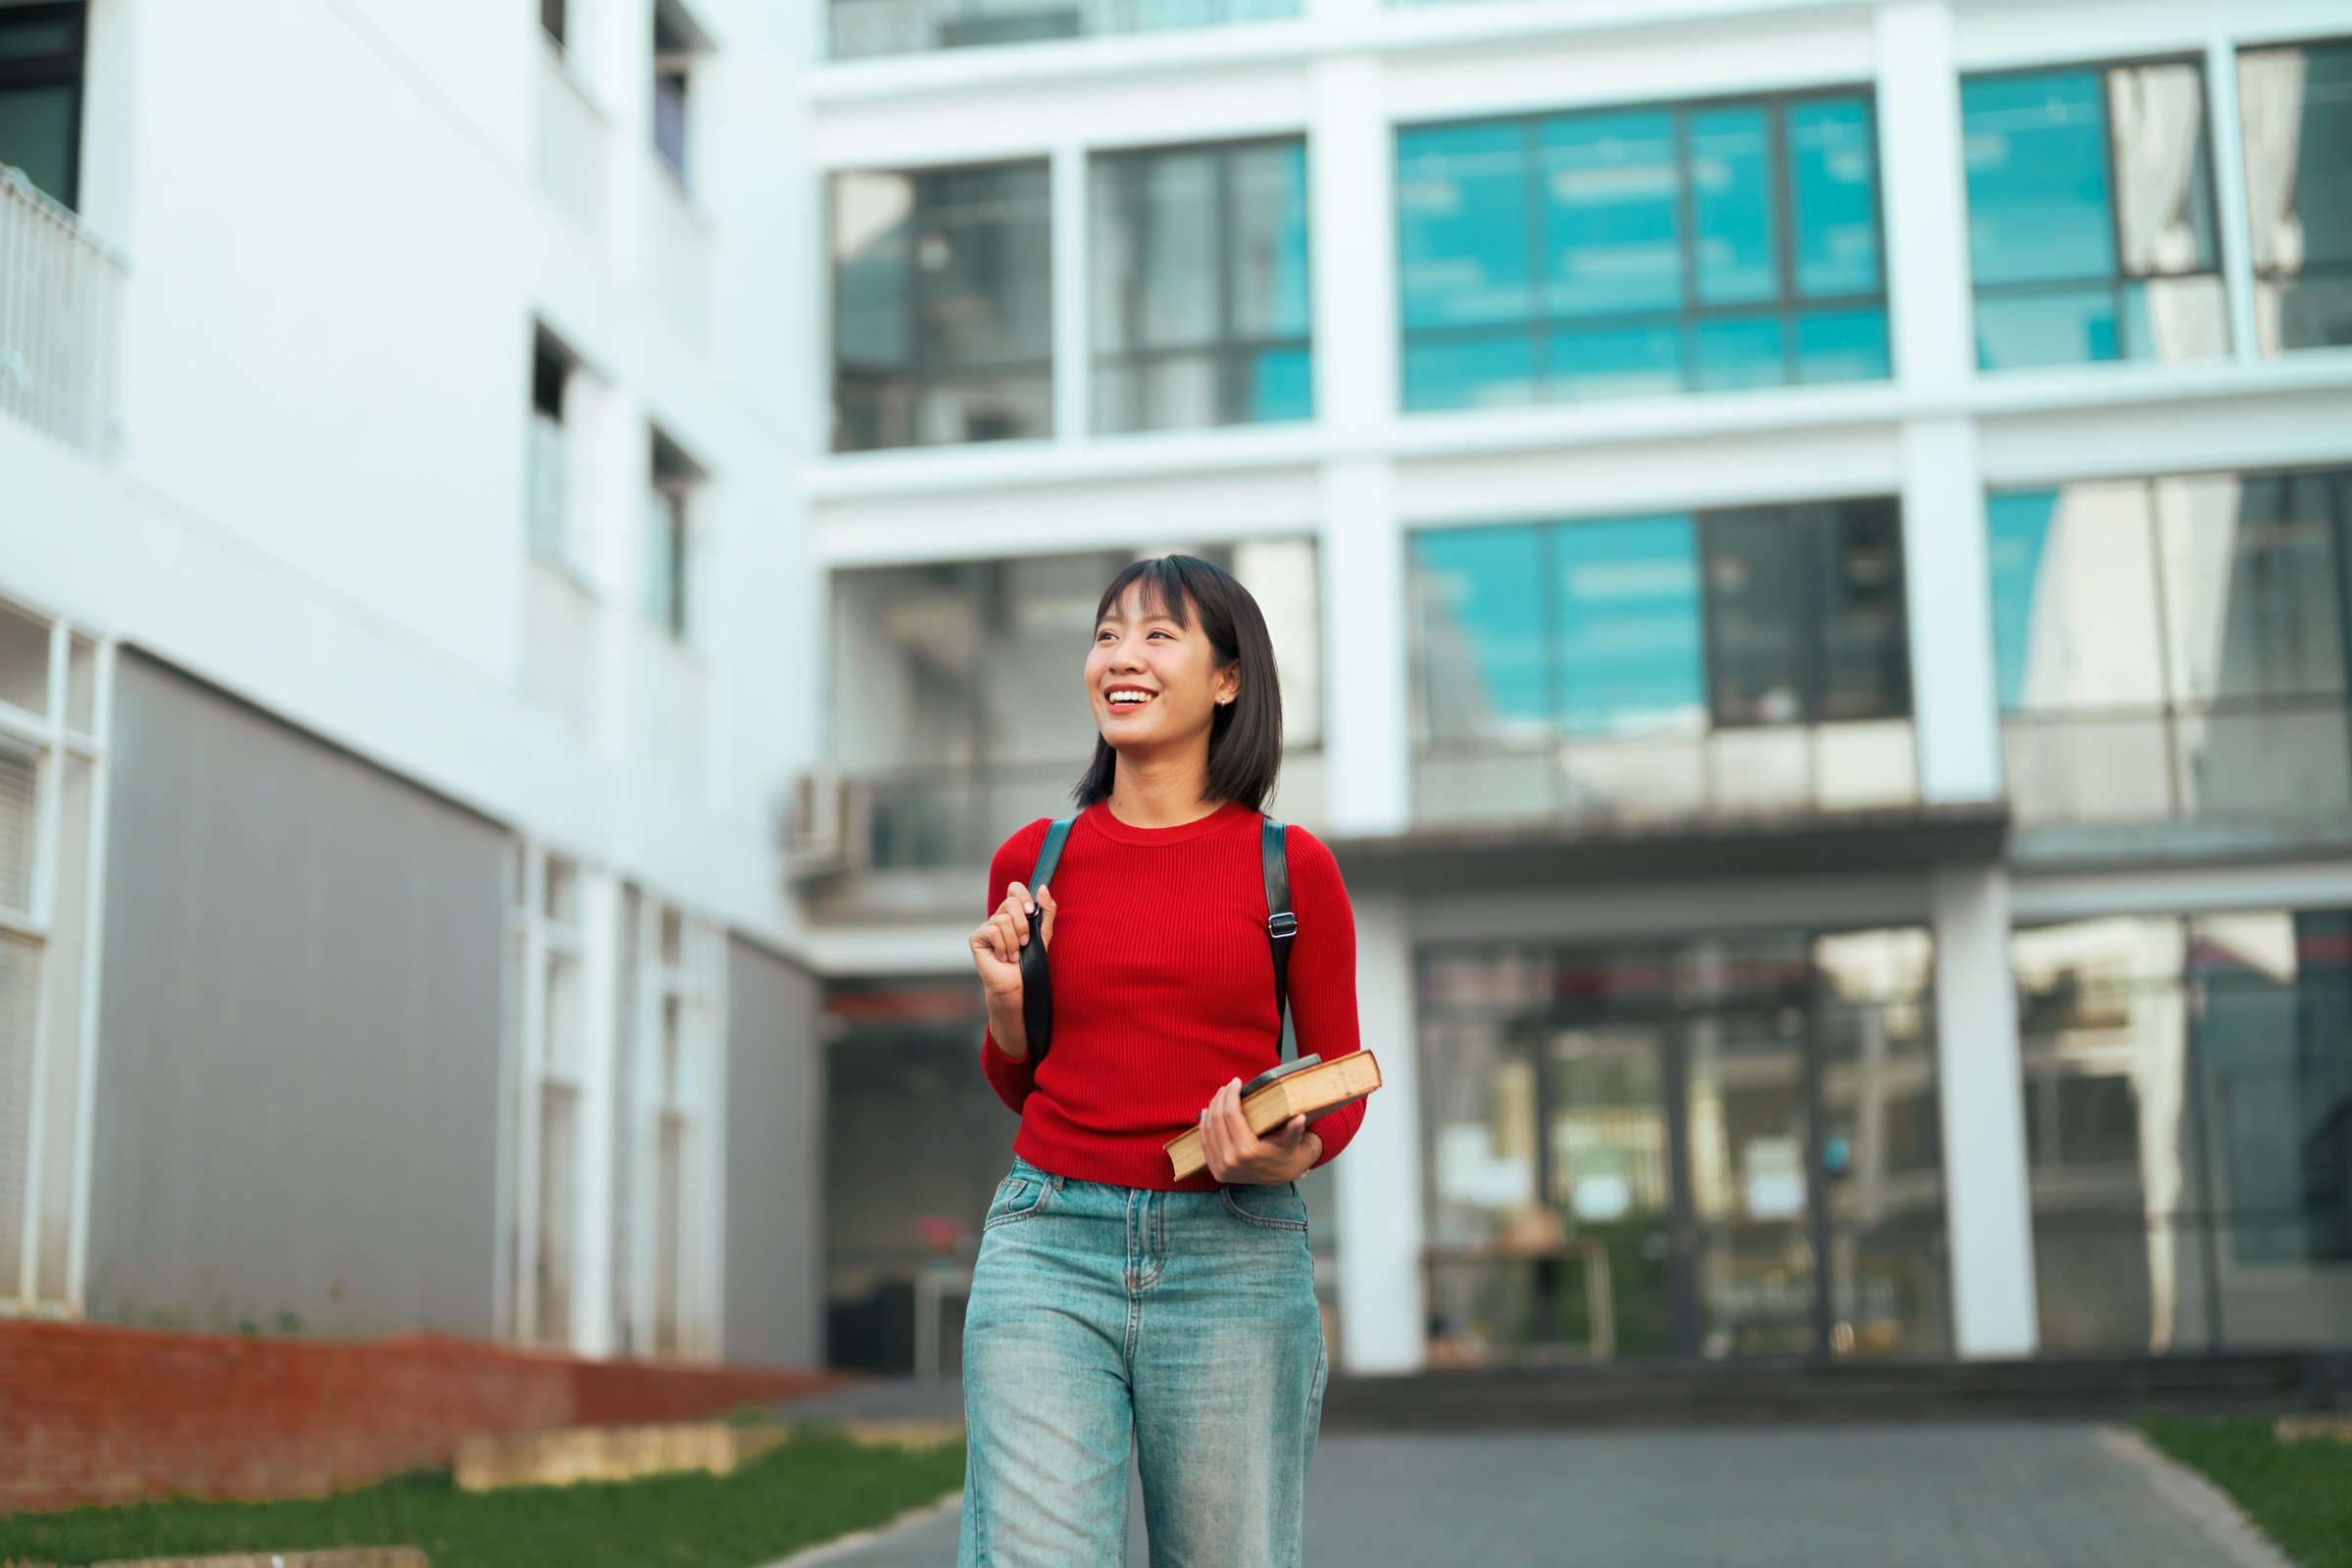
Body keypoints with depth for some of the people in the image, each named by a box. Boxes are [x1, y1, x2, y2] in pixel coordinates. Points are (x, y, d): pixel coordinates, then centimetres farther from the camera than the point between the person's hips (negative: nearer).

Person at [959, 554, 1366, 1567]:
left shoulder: (1291, 867, 2)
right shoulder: (1034, 863, 8)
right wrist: (1005, 999, -1)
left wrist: (1292, 1151, -12)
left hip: (1234, 1252, -1)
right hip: (1050, 1248, 1)